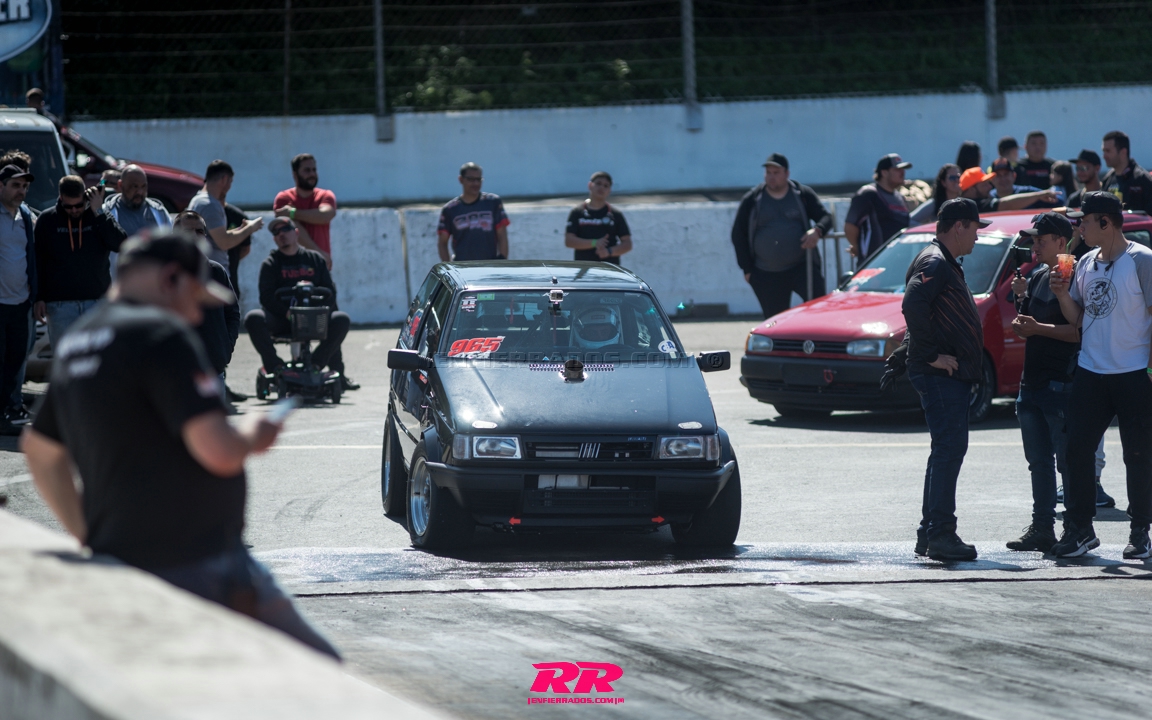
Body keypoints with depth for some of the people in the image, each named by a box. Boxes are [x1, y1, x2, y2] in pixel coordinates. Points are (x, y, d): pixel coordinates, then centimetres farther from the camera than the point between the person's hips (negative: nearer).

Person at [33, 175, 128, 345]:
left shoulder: (100, 218, 3)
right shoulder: (47, 220, 3)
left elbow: (121, 244, -13)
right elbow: (37, 261, 6)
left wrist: (98, 213, -15)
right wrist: (38, 298, 0)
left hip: (97, 301, 0)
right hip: (60, 304, 0)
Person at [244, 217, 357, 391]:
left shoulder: (315, 259, 14)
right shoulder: (271, 263, 9)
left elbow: (330, 291, 8)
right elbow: (266, 297, -4)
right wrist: (287, 313, -21)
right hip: (280, 321, -1)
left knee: (341, 319, -24)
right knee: (253, 319, -30)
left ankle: (316, 362, -14)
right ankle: (275, 367, -19)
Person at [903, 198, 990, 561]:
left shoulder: (947, 265, 21)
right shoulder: (934, 263, -12)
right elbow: (912, 305, -27)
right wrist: (933, 355, -24)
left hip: (952, 375, 11)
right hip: (940, 375, -11)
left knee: (948, 450, 13)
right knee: (949, 448, -13)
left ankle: (930, 533, 17)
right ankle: (940, 534, -15)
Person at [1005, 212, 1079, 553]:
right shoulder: (1037, 277, 16)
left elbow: (1081, 331, -18)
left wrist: (1039, 328, -21)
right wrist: (1021, 298, 0)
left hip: (1061, 383, -9)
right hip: (1032, 381, 9)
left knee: (1068, 462, -6)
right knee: (1039, 461, 12)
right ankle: (1042, 527, 17)